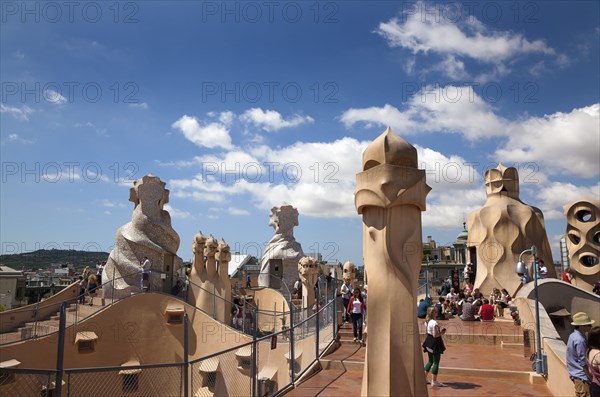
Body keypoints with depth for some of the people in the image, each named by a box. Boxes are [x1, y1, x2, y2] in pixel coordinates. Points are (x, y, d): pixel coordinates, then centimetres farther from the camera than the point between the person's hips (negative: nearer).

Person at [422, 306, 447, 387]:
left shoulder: (427, 321, 6)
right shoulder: (434, 323, -22)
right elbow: (435, 335, -26)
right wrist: (441, 333, -10)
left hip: (428, 342, 9)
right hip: (435, 343, -9)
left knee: (430, 361, 21)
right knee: (436, 362, 1)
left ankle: (424, 378, 26)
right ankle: (434, 381, 7)